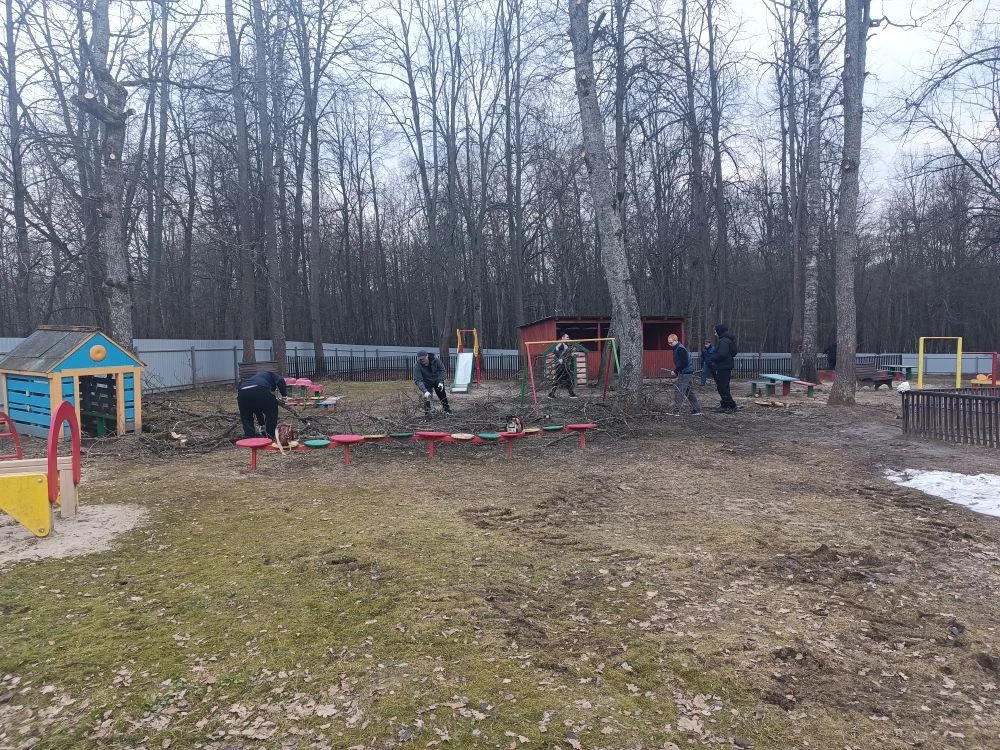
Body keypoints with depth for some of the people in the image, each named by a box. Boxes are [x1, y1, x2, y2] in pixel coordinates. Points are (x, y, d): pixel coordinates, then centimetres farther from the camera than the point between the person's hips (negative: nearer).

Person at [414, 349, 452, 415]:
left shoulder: (435, 360, -25)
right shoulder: (417, 366, -30)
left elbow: (442, 370, -10)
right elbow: (418, 380, -33)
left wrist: (441, 382, -21)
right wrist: (425, 391, -44)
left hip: (437, 381, 2)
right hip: (426, 383, -2)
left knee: (442, 395, 13)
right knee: (426, 396, -19)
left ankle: (447, 410, 36)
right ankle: (427, 413, -3)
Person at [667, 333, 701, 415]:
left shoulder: (680, 349, -15)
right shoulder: (676, 348, 16)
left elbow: (685, 362, -22)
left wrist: (676, 371, -17)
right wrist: (677, 371, 12)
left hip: (685, 374, -11)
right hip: (689, 373, 11)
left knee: (678, 391, -11)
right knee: (690, 392, 14)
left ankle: (676, 411, -13)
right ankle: (697, 409, 20)